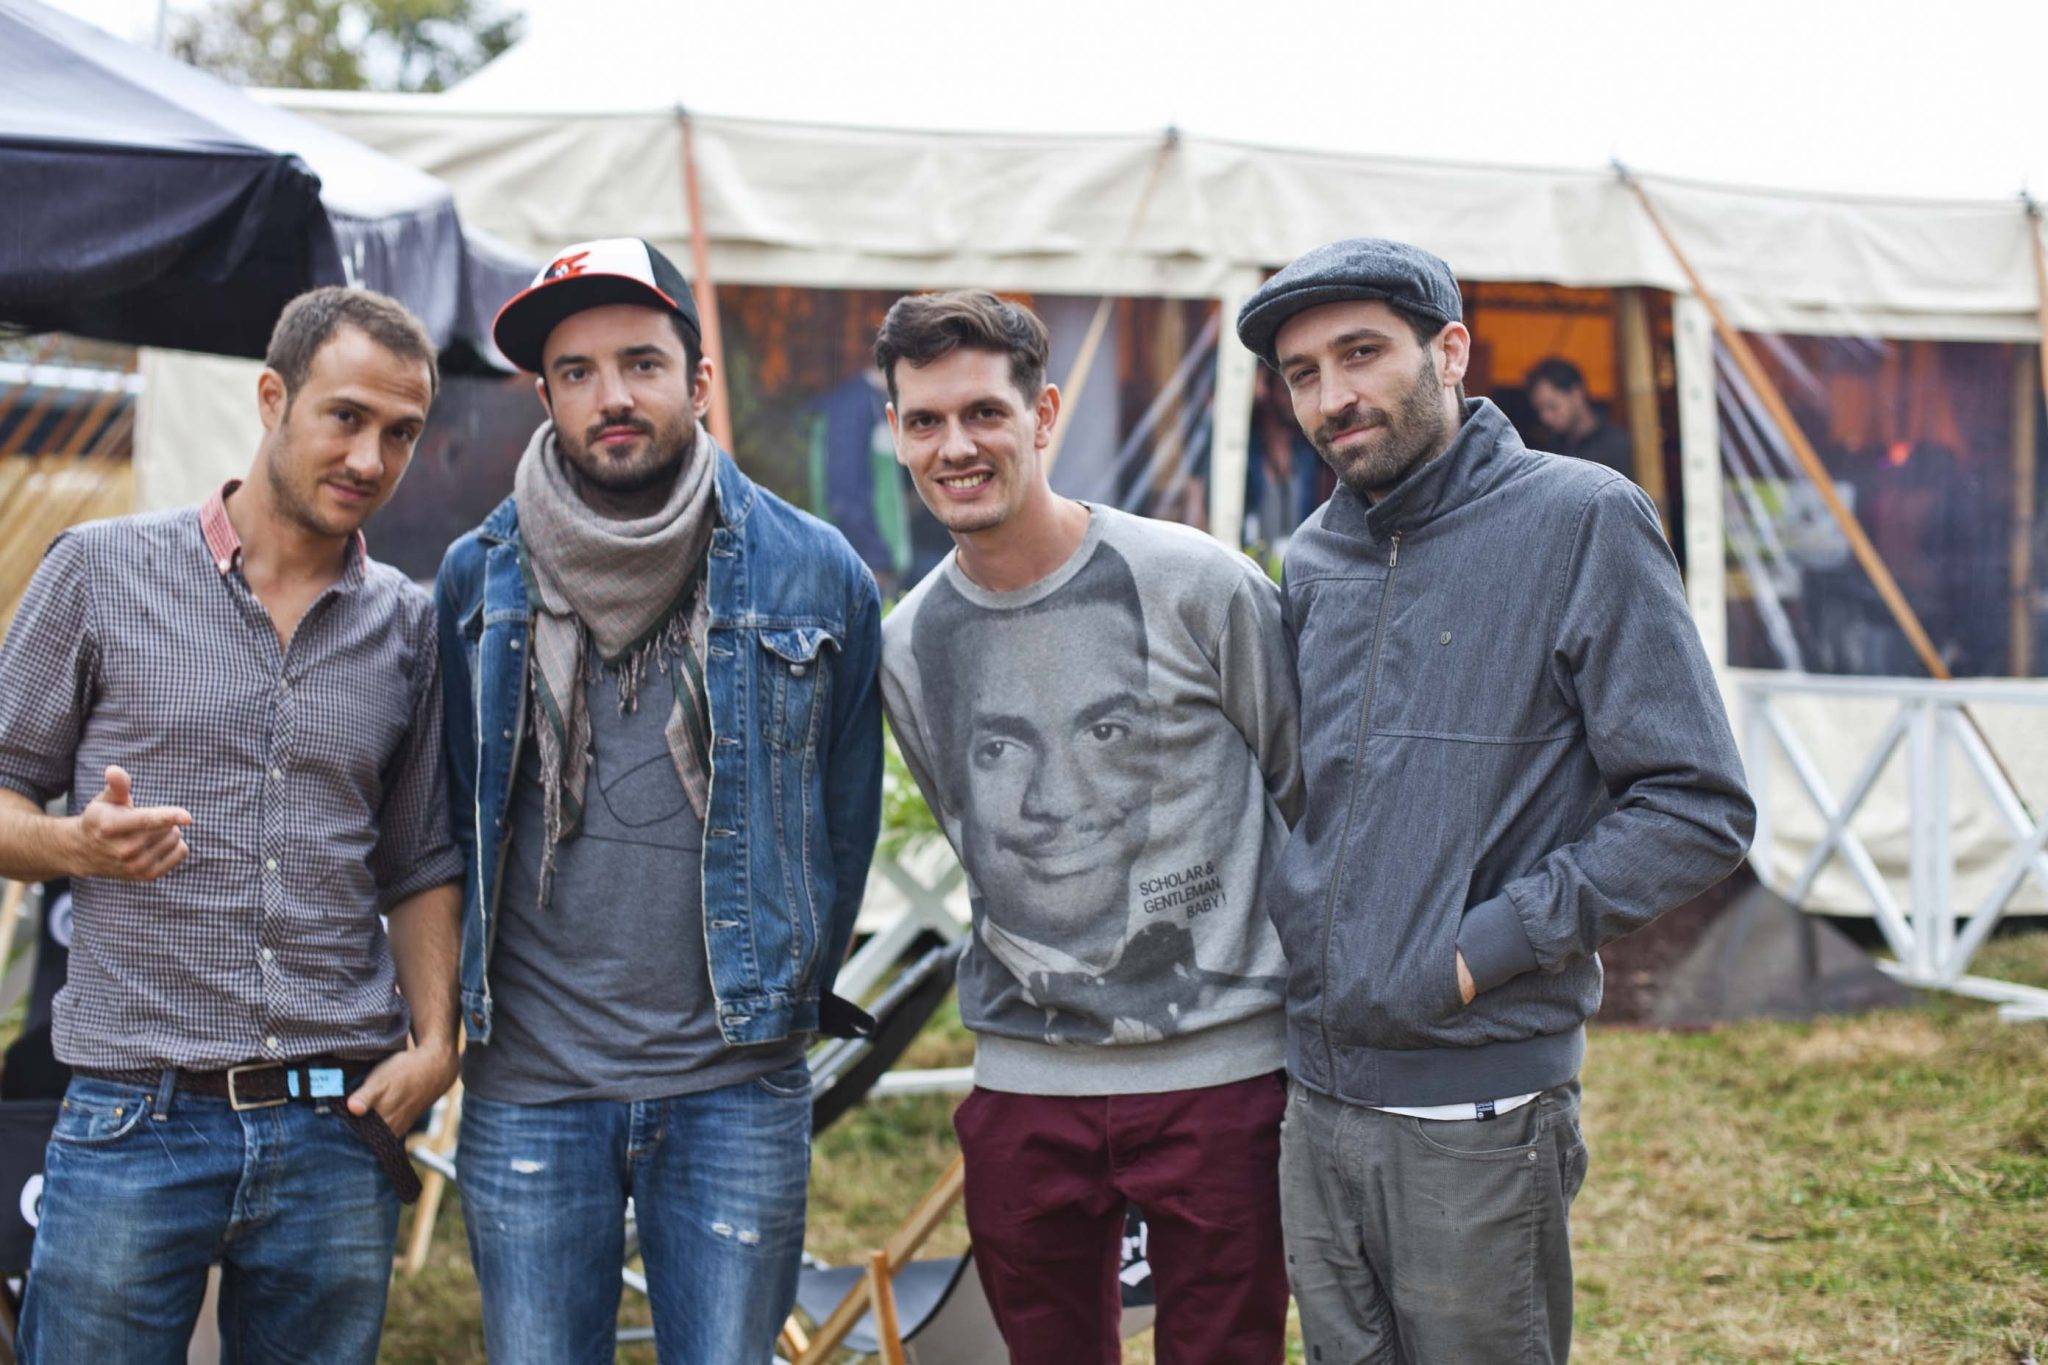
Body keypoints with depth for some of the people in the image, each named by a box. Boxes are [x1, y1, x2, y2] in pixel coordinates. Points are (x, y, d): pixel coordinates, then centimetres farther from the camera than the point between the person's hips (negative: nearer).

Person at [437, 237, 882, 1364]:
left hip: (738, 1088, -1)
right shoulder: (477, 578, 3)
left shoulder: (814, 573, -1)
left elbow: (846, 810, 9)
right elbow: (448, 803, 14)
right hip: (526, 1085, 1)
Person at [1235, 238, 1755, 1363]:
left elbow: (1698, 809, -12)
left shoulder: (1580, 521, -8)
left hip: (1479, 1111, -5)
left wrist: (1483, 950, -15)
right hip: (1317, 1100, 5)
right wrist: (1293, 938, 8)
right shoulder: (1312, 560, 9)